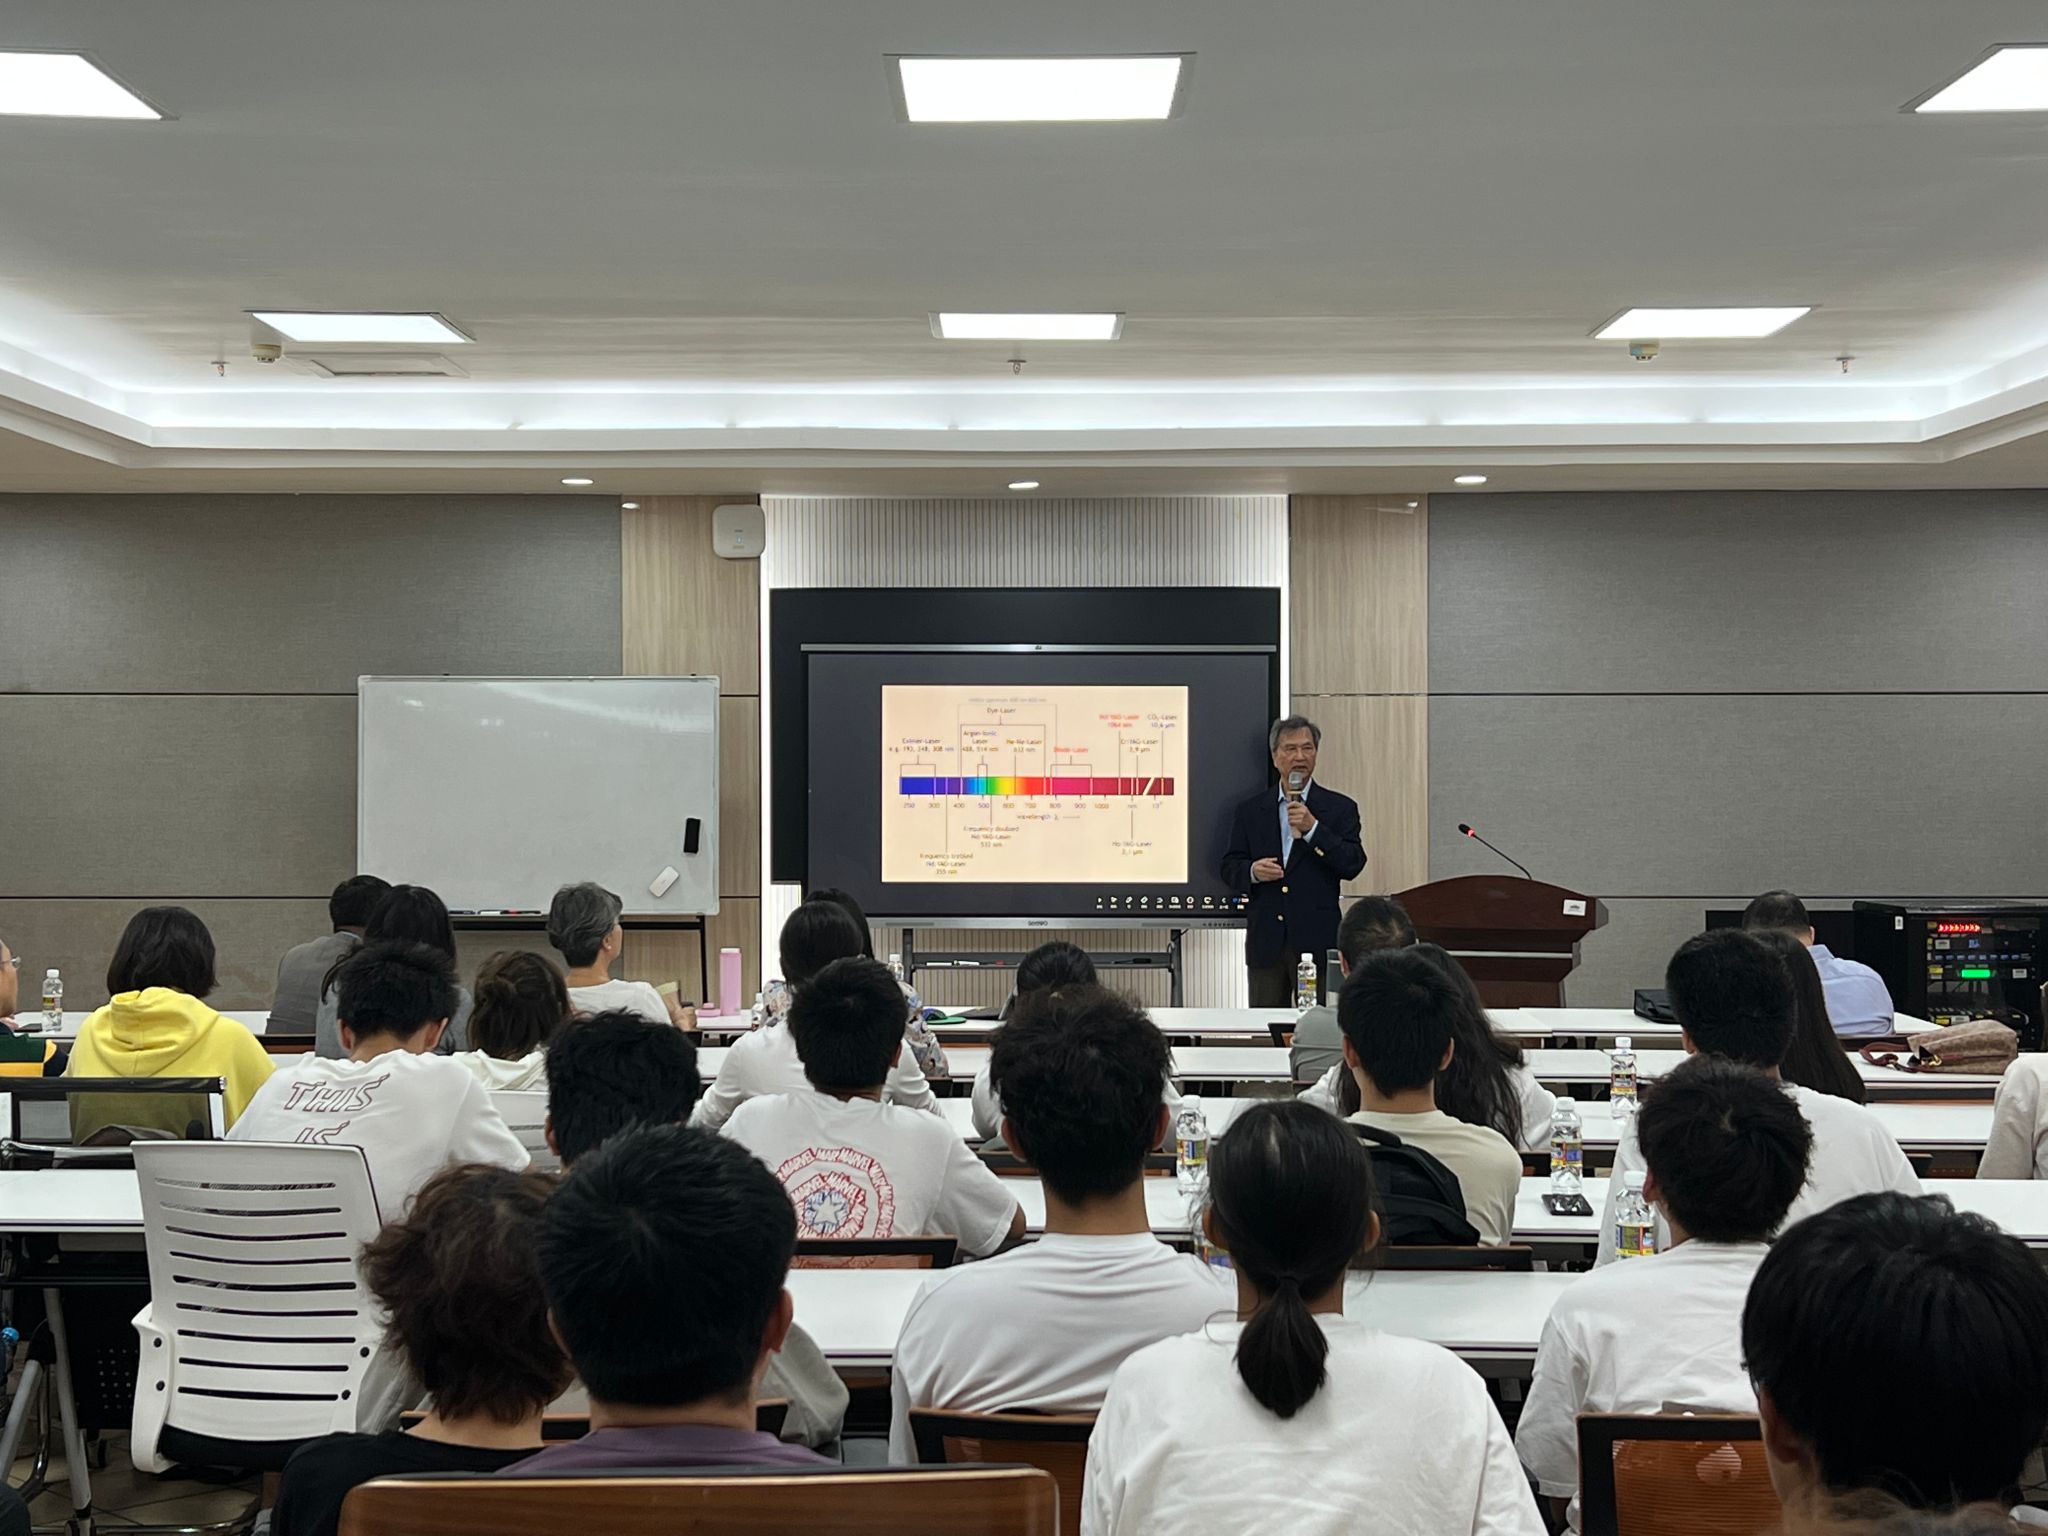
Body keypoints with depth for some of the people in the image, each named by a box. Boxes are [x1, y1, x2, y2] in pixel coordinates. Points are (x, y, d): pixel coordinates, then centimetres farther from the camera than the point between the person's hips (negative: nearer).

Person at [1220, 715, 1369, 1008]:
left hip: (1316, 941, -2)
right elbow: (1229, 868, 11)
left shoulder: (1339, 808, 4)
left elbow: (1353, 865, -6)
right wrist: (1252, 871, -11)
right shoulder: (1250, 811, 11)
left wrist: (1312, 828, -16)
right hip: (1266, 942, 2)